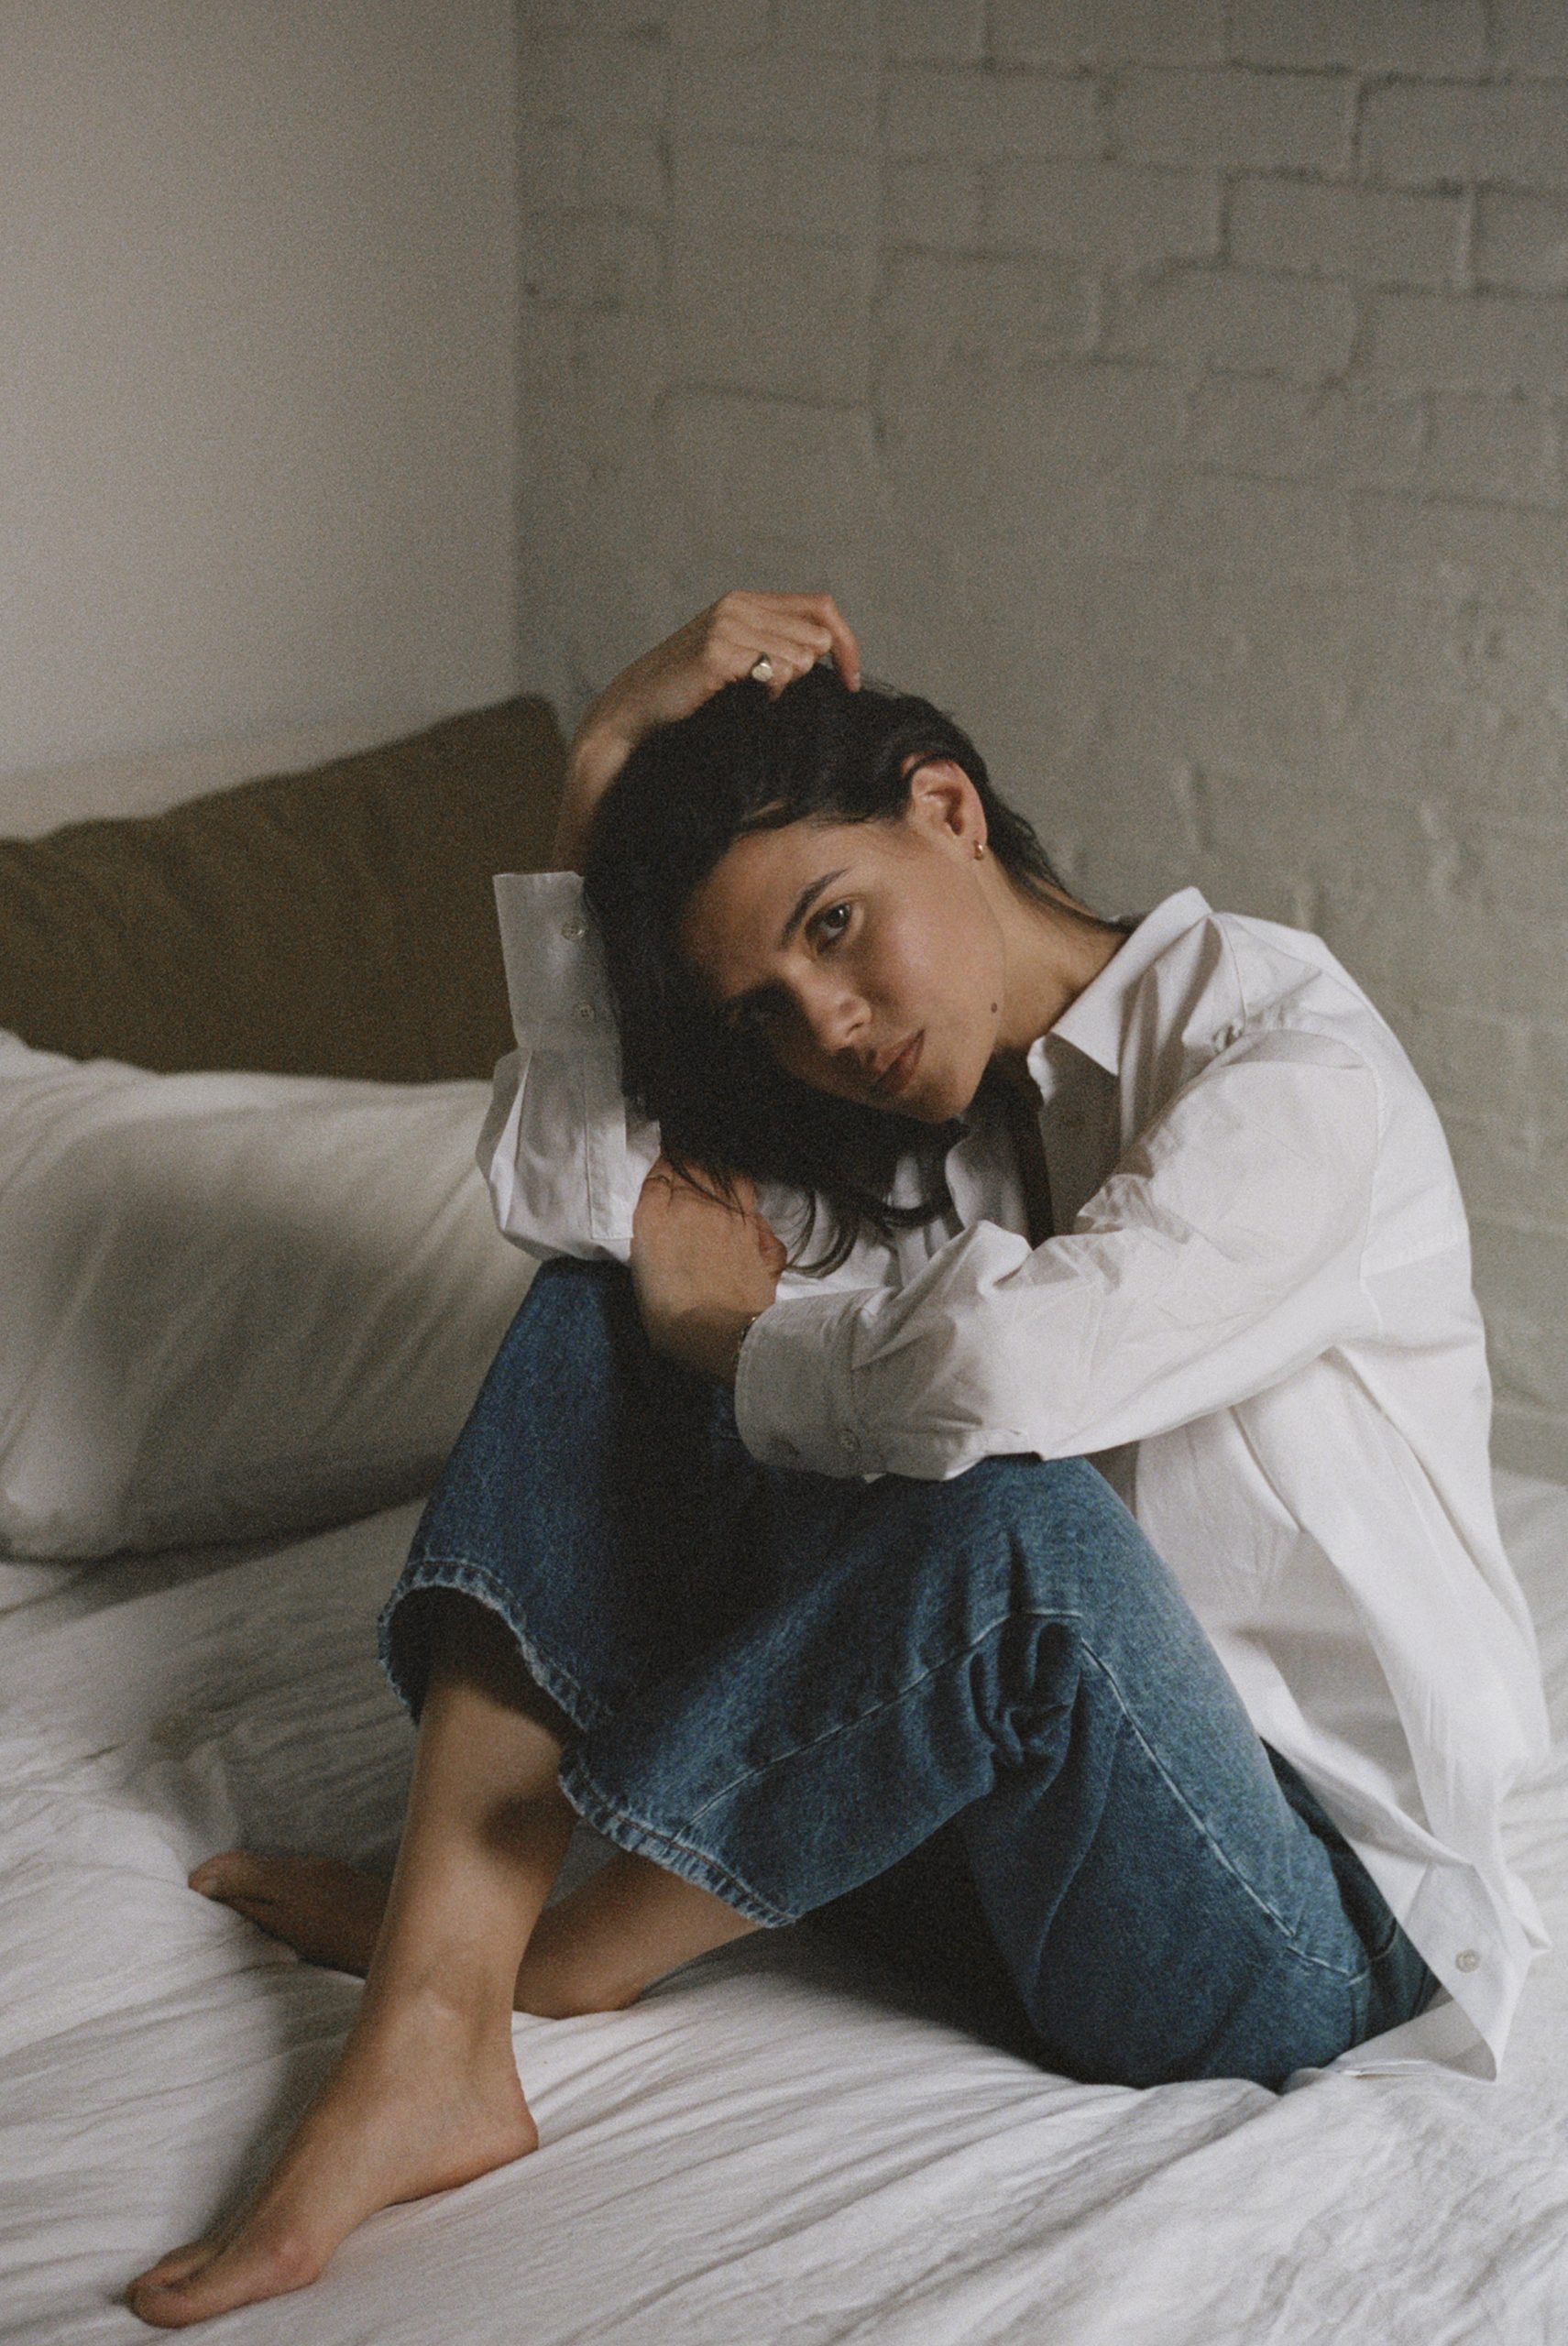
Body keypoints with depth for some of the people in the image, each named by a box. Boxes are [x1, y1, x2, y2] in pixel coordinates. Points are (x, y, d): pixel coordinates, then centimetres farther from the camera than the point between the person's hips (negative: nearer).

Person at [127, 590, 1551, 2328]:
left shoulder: (1290, 1064, -16)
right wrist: (606, 771, -6)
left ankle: (542, 1965, -11)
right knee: (597, 1306, -4)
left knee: (1008, 1512, -38)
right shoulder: (930, 1123, 8)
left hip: (1296, 1924, -7)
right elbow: (562, 1176, -2)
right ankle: (425, 2055, -19)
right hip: (993, 1796, 7)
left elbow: (1006, 1369, -33)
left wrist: (729, 1323, -13)